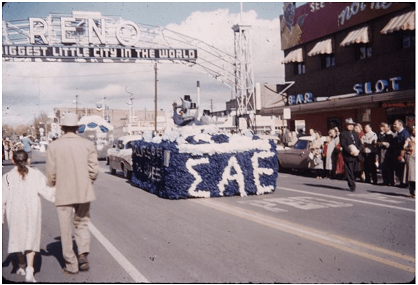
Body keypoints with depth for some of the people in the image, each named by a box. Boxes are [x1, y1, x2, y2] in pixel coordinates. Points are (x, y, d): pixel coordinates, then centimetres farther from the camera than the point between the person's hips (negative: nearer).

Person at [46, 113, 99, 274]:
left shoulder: (53, 146, -5)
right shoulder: (88, 145, -3)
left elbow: (51, 173, -5)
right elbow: (94, 170, -5)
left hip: (63, 194, -1)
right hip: (84, 193, 2)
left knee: (66, 230, 8)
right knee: (82, 224, 19)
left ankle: (71, 265, 14)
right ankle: (83, 254, 0)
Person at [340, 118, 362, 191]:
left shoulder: (355, 134, 20)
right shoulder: (343, 134, -1)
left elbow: (359, 143, 17)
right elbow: (343, 145, -10)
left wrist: (358, 150, -3)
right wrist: (350, 151, -18)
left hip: (355, 155, 6)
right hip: (348, 156, -6)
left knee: (353, 171, 8)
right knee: (349, 171, -6)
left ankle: (352, 185, 19)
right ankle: (352, 186, -4)